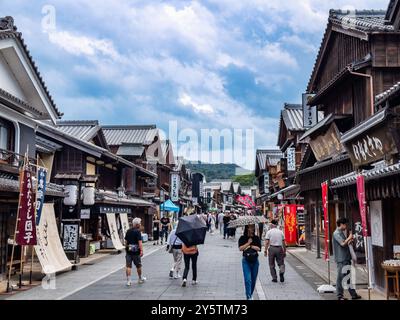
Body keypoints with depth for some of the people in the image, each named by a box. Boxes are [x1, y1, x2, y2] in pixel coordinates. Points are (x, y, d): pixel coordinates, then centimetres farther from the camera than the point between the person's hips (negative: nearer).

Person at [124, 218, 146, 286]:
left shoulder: (128, 231, 8)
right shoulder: (137, 231, -11)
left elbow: (126, 241, 13)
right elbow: (139, 242, -19)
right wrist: (141, 251, -21)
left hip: (129, 250, 5)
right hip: (136, 251, -5)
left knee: (128, 266, 3)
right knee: (138, 266, 12)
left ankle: (128, 281, -1)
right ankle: (140, 279, 27)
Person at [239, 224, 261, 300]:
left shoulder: (257, 238, 2)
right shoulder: (242, 238, -2)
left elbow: (259, 248, -8)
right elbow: (240, 248, -14)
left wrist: (250, 246, -12)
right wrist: (248, 243, -15)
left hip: (255, 260, 3)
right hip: (246, 261, -3)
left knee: (253, 279, 10)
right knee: (248, 279, -12)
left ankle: (251, 295, 28)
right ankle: (249, 297, -11)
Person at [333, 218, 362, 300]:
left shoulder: (341, 233, 17)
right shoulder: (336, 233, -13)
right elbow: (342, 243, -23)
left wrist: (350, 240, 7)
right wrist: (349, 237, -8)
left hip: (346, 258, 10)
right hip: (341, 259, -10)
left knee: (348, 277, 12)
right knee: (341, 277, -2)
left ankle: (353, 294, 18)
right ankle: (340, 296, 5)